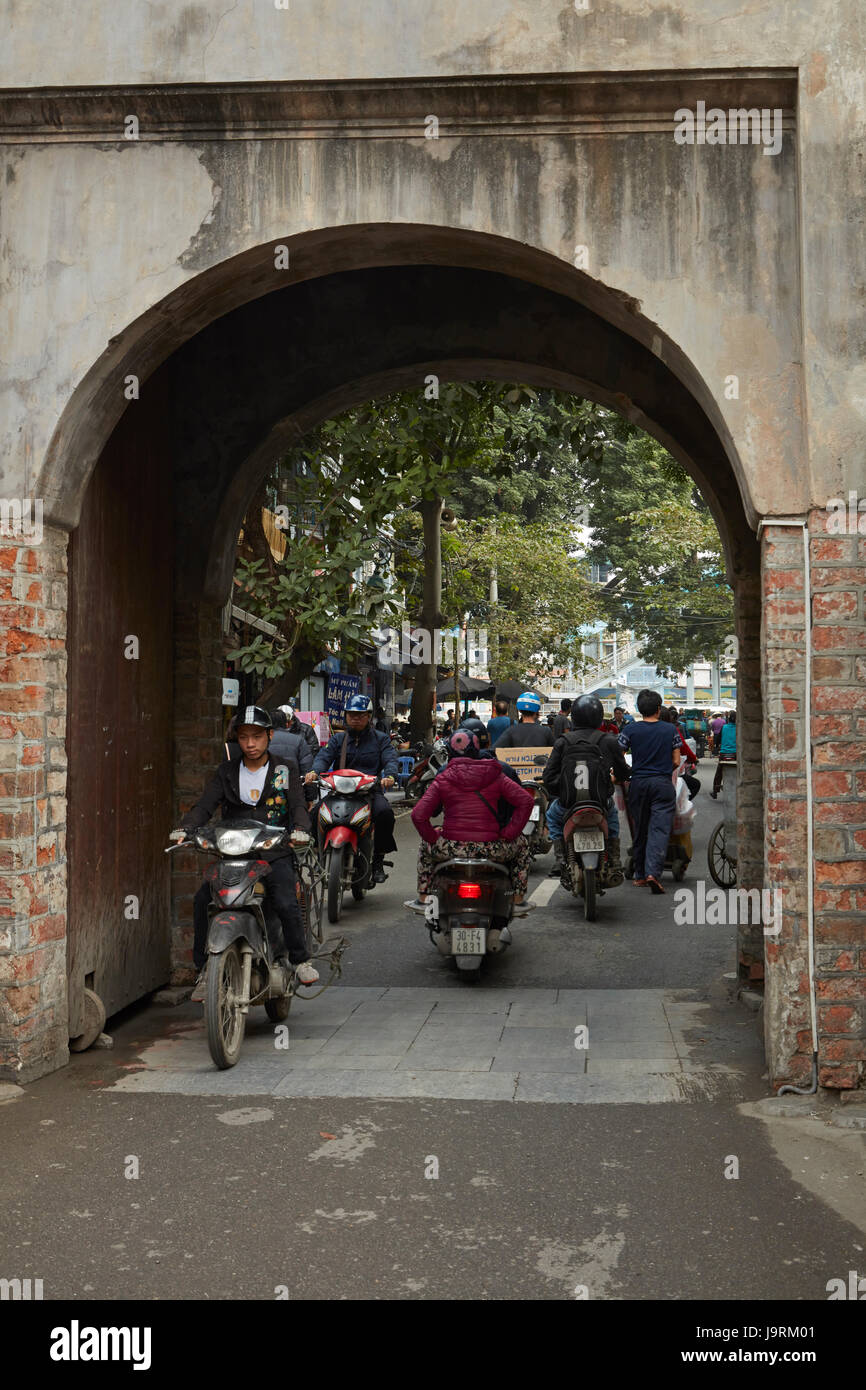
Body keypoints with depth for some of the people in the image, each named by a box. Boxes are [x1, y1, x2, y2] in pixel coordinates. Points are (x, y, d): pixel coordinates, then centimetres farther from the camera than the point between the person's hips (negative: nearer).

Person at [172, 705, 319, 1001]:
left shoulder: (285, 770, 9)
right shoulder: (226, 772, 13)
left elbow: (298, 806, 0)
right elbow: (205, 805, 2)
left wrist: (300, 829, -23)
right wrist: (185, 828, -18)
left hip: (274, 854, -2)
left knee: (286, 904, -25)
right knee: (202, 900, -20)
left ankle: (299, 958, 0)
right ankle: (204, 967, -5)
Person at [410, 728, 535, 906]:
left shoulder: (442, 780, 2)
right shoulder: (496, 777, 4)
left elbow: (418, 815, -6)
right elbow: (526, 801, -2)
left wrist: (433, 837, 8)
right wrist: (508, 833, 1)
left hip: (453, 849, 0)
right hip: (490, 849, 0)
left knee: (426, 845, 34)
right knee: (521, 843, 31)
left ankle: (423, 896, 31)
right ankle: (518, 898, 27)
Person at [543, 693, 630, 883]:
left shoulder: (563, 741, -3)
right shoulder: (609, 741, -2)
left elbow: (549, 777, -4)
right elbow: (623, 773, 9)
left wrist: (556, 793, 15)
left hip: (569, 802, -1)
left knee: (552, 815, 33)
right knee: (612, 814, 36)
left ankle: (560, 858, 15)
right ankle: (615, 865, 23)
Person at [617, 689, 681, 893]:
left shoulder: (631, 730, -2)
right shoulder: (670, 730, 1)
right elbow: (676, 761, 4)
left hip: (638, 782, 1)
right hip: (663, 784, -1)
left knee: (639, 830, 12)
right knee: (659, 828, -4)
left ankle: (640, 875, 19)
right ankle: (653, 872, -20)